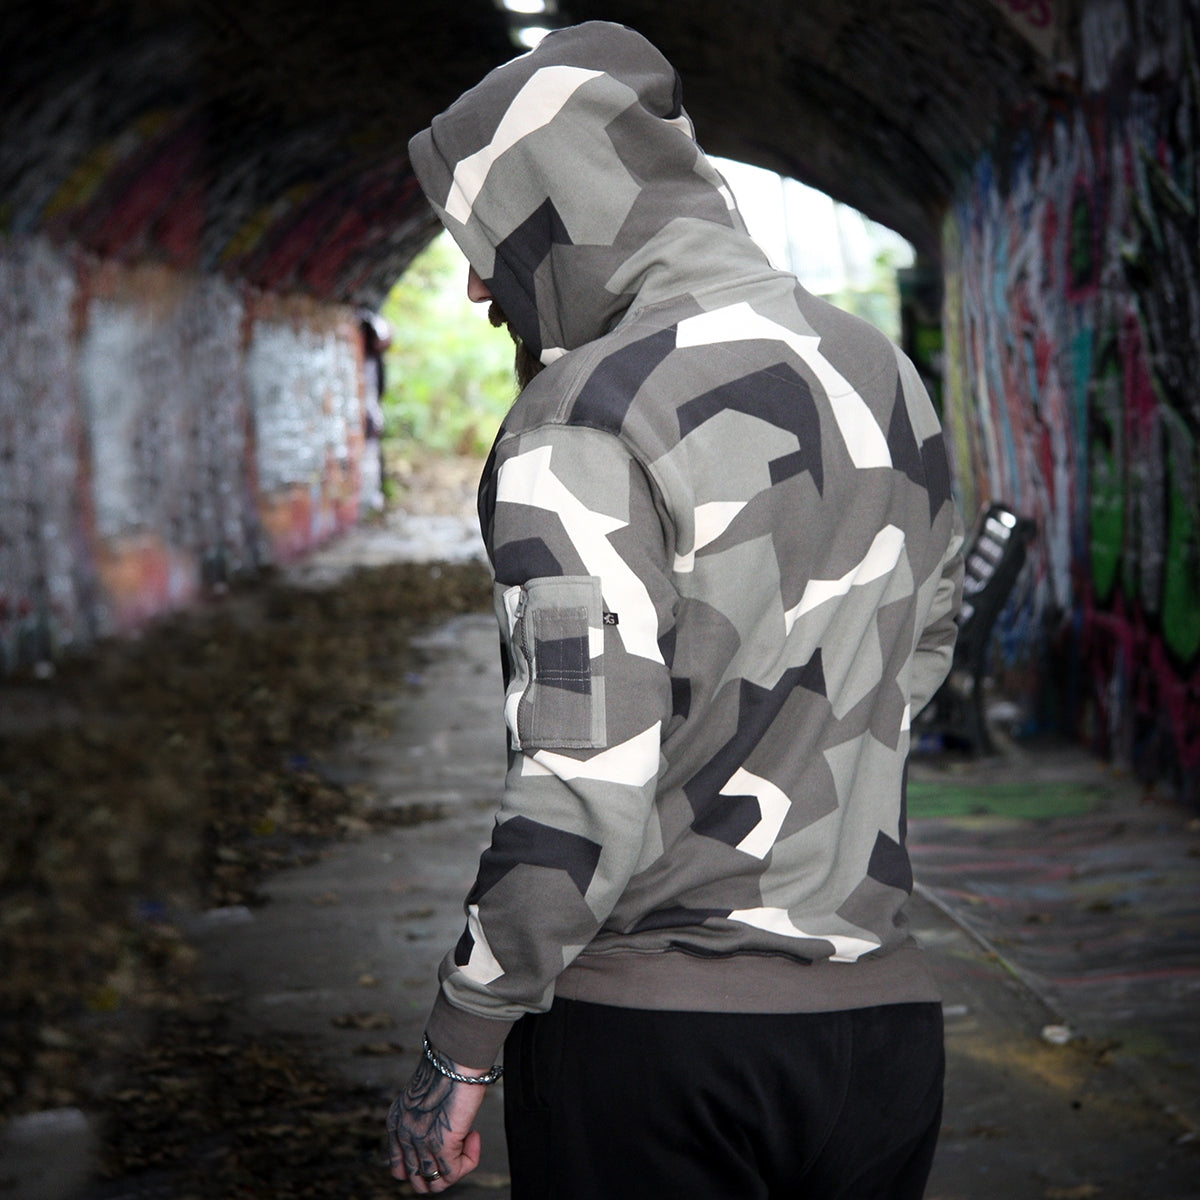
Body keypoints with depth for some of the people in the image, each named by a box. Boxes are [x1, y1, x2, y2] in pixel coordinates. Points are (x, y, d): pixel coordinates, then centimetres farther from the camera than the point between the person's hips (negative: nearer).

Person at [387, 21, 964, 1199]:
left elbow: (584, 790, -21)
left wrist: (458, 1047, -11)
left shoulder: (584, 422, -15)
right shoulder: (881, 375, 6)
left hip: (644, 1023, -6)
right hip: (880, 1012, 6)